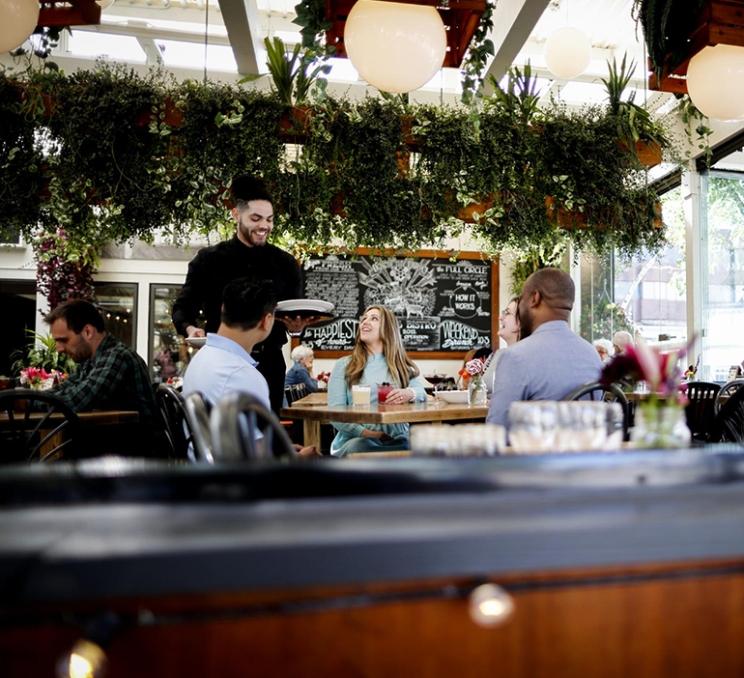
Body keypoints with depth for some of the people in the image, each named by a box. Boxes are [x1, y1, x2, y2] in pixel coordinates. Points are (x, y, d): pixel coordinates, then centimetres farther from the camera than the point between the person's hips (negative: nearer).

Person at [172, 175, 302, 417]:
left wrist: (297, 324, -14)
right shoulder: (208, 260, 2)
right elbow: (183, 307, 5)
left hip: (268, 364, 2)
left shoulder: (285, 264, 7)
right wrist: (190, 328, -16)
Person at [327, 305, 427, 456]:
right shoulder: (343, 365, 11)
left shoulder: (403, 366, 18)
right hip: (356, 439, -1)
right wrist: (365, 432, -17)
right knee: (357, 448, -37)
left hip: (396, 440, 2)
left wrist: (410, 393, -27)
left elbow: (422, 392, -1)